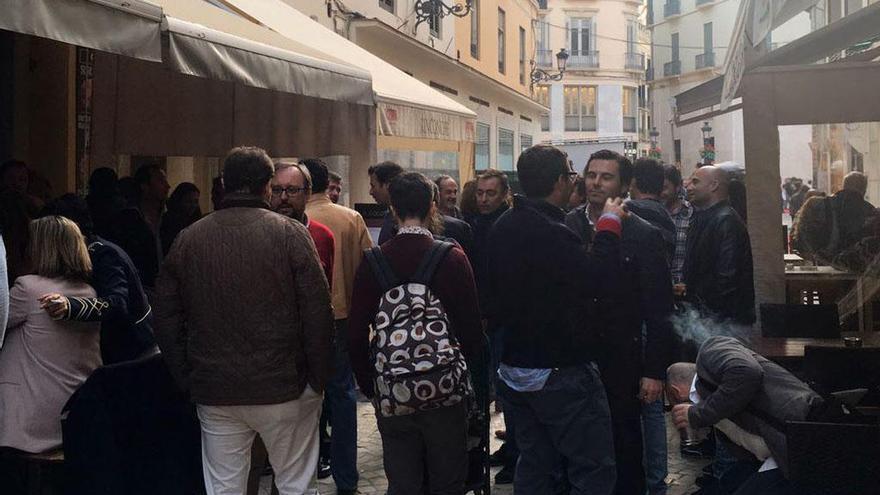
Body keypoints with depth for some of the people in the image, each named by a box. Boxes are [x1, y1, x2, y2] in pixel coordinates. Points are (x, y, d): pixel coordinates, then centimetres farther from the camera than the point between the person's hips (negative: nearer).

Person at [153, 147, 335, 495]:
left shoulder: (188, 240, 4)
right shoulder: (290, 234, -7)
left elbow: (166, 319, 7)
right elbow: (318, 313, -10)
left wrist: (187, 381, 13)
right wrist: (318, 378, -1)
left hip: (215, 393, 3)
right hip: (284, 388, -3)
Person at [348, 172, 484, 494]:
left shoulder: (372, 262, -3)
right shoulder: (452, 258, -8)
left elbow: (357, 335, -2)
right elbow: (471, 326, -6)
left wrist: (369, 387, 10)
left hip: (390, 397, 2)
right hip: (445, 393, -1)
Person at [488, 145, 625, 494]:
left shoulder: (503, 227, 7)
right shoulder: (550, 232, -23)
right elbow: (601, 281, -25)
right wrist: (609, 225, -13)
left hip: (515, 370, 9)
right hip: (561, 373, -9)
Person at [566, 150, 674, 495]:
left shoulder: (644, 236, -5)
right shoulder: (566, 227, 2)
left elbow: (659, 310, -5)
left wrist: (655, 371, -8)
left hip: (622, 360, -2)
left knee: (625, 444, 10)